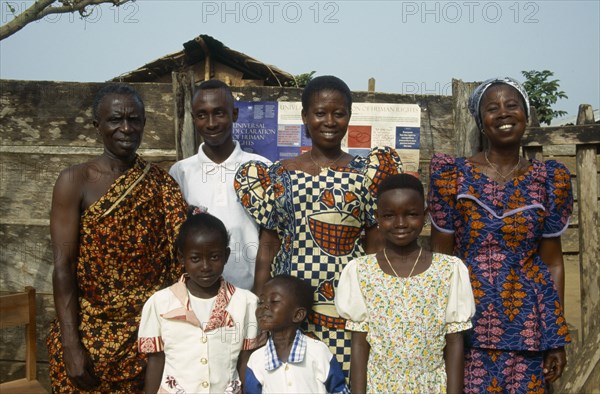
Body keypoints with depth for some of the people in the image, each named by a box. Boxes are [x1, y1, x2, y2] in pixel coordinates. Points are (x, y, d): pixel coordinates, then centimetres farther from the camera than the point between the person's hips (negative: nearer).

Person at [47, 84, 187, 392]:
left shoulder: (160, 182, 1)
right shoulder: (75, 181, -7)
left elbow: (177, 257, 3)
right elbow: (63, 266, -10)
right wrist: (71, 347, -14)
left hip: (150, 333, 3)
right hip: (90, 334, -2)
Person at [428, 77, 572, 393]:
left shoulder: (549, 179, 3)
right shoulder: (454, 174, -3)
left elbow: (552, 261, 6)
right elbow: (440, 257, -1)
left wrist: (557, 338, 4)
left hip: (526, 324, 2)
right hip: (468, 319, -2)